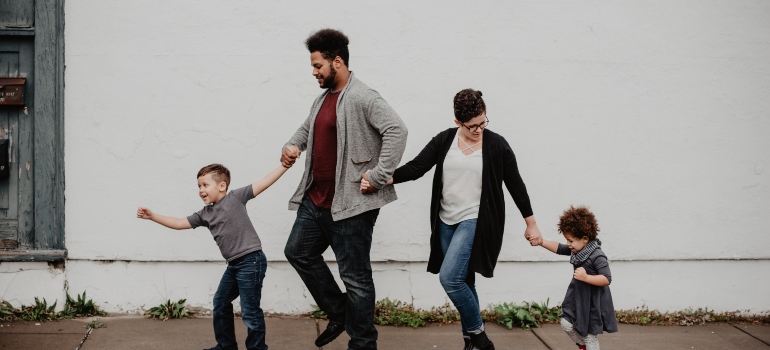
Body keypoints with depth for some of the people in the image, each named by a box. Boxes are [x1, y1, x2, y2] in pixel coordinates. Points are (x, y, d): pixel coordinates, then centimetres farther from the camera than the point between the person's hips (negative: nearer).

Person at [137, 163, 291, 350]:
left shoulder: (235, 197, -6)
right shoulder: (205, 214, 12)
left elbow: (263, 183, -8)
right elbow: (179, 223, 15)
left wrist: (285, 166, -14)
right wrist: (152, 216, 9)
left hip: (251, 261, -9)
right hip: (234, 264, 9)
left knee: (249, 311, -4)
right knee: (220, 303, 20)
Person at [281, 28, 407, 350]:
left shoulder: (362, 98, -16)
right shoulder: (322, 99, 13)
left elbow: (396, 130, -25)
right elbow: (307, 128, 30)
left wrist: (379, 176, -24)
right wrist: (293, 145, 8)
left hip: (350, 205, -10)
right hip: (315, 200, 10)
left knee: (355, 276, -1)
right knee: (298, 252, 20)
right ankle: (339, 314, 32)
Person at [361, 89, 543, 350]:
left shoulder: (496, 145, -6)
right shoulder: (444, 140, 2)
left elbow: (515, 185, 1)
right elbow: (416, 167, -5)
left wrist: (531, 224, 5)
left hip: (475, 221, -4)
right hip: (446, 222, 5)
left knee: (449, 277, -17)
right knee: (462, 282, 10)